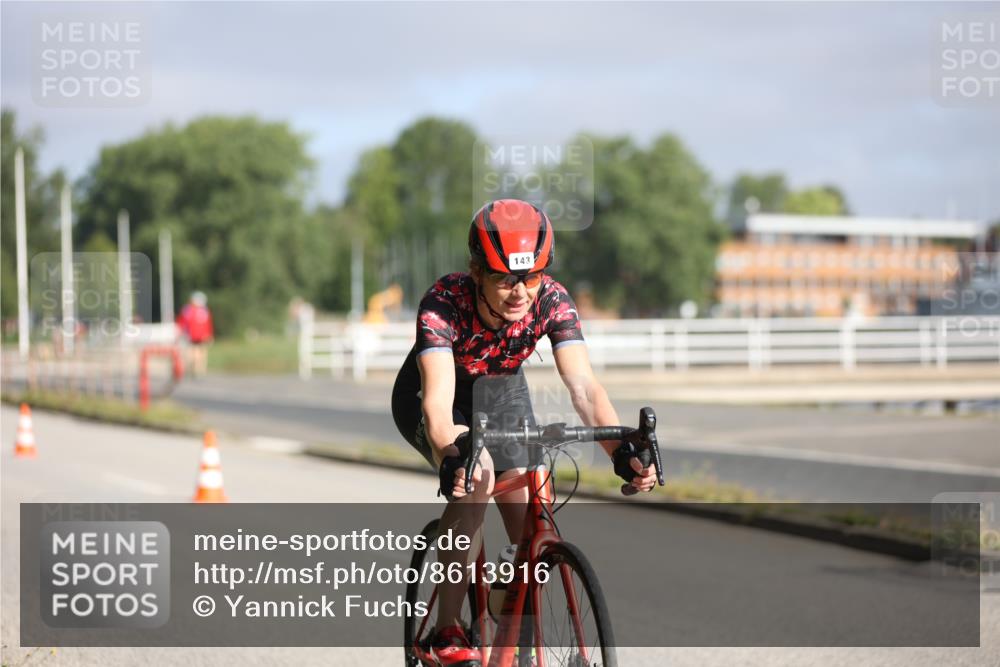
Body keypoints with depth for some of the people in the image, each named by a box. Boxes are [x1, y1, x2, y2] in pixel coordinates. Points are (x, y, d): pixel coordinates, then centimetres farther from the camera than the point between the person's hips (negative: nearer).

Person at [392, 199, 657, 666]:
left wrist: (621, 451, -55)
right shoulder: (444, 302, -37)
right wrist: (452, 457, -69)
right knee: (476, 473, -33)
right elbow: (438, 400, -49)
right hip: (431, 396, -3)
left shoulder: (551, 301, -28)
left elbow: (583, 385, -38)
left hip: (500, 392, 4)